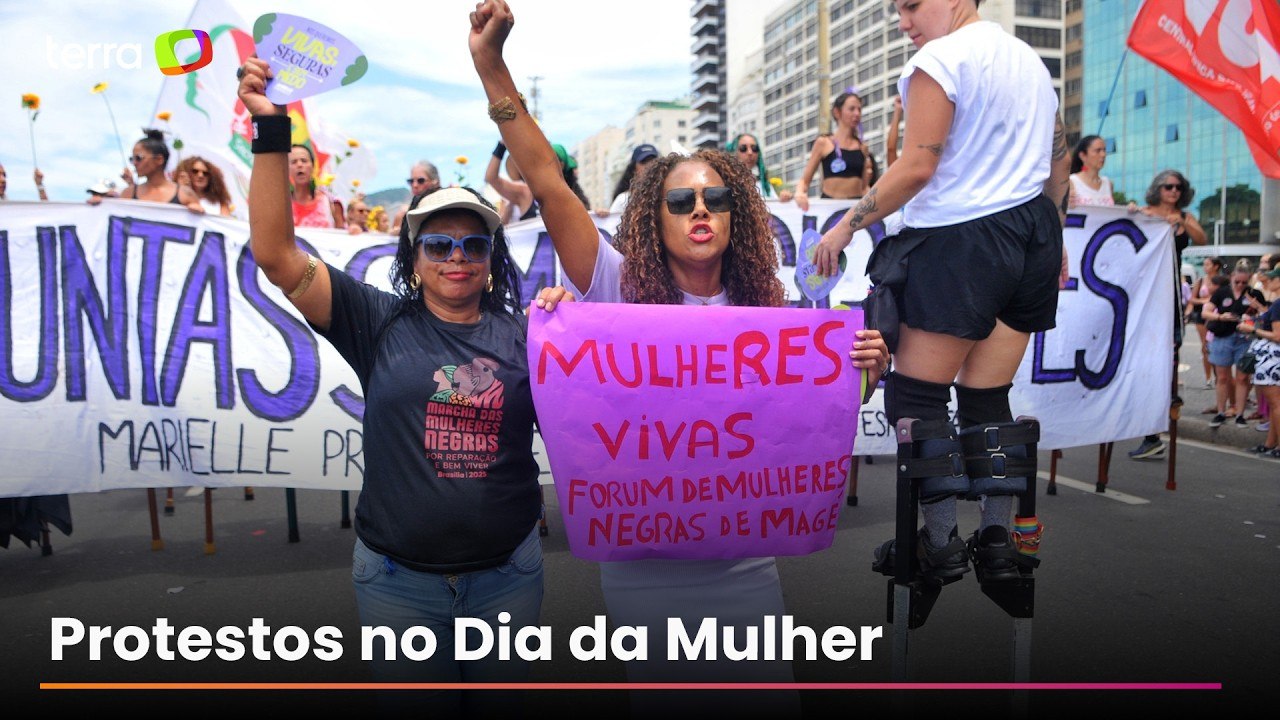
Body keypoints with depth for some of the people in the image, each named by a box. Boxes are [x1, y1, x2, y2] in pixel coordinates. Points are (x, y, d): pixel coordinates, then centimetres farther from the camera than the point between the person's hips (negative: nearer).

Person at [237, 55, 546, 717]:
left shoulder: (522, 334, -1)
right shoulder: (381, 324, -4)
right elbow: (276, 255, -11)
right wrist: (271, 133, -18)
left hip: (507, 573, 1)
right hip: (398, 576, 0)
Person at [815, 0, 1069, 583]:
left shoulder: (940, 59, -7)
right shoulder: (1029, 60, 19)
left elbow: (917, 168, -16)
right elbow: (1060, 158, 23)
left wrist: (846, 227, -8)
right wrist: (1051, 239, 31)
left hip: (962, 240, -9)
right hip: (1034, 238, 9)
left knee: (917, 399, 0)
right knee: (988, 400, 11)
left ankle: (940, 544, 3)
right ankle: (998, 541, 13)